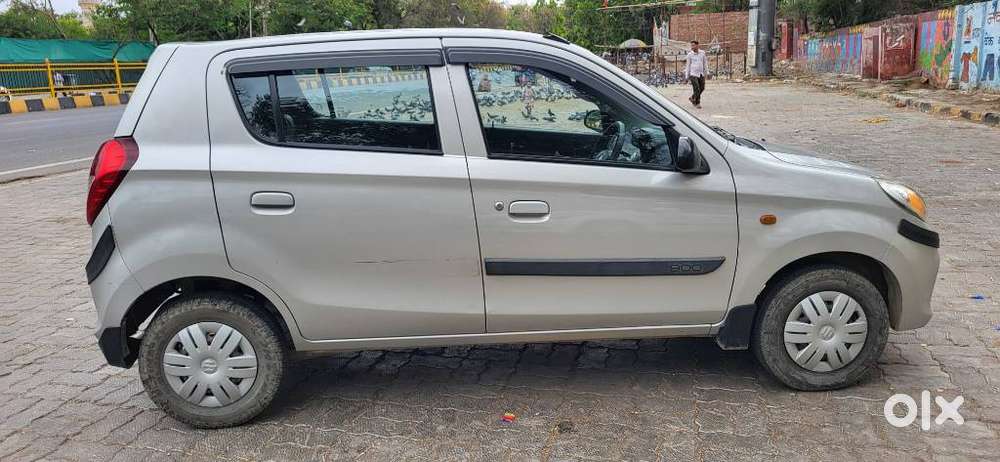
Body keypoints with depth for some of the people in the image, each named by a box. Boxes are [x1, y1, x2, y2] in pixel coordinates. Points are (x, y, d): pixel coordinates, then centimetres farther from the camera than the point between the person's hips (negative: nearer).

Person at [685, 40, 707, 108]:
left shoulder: (702, 53, 2)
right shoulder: (690, 54, -5)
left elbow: (705, 62, 14)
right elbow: (688, 65, 0)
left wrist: (705, 70, 5)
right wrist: (687, 76, -2)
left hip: (701, 74, 4)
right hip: (693, 74, -4)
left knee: (702, 88, 10)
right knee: (697, 89, -9)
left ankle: (692, 98, 32)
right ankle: (697, 103, 6)